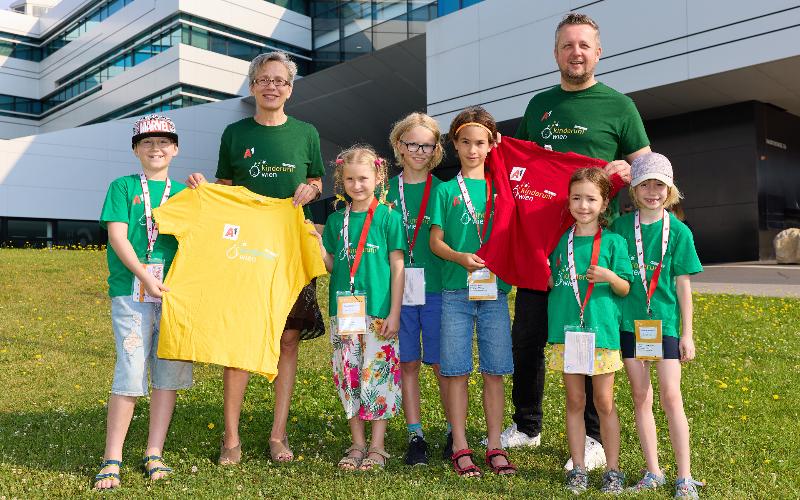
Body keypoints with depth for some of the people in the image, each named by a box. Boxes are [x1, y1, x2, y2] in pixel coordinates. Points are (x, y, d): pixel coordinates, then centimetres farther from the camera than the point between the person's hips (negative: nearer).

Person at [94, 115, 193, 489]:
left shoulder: (184, 192, 16)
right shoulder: (123, 187, 7)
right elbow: (117, 236, -3)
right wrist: (145, 276, -13)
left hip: (174, 290, 3)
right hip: (131, 290, -3)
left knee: (170, 371, 3)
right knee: (131, 372, -7)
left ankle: (154, 454, 15)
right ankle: (112, 459, 6)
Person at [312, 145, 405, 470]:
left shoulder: (388, 217, -1)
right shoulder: (336, 219, 10)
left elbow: (397, 267, -2)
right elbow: (331, 265, 14)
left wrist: (395, 313, -7)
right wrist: (316, 243, -4)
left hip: (379, 311, -4)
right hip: (344, 309, 4)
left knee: (378, 376, 0)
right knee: (348, 376, 7)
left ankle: (377, 447, 12)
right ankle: (357, 444, 20)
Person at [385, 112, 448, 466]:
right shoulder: (388, 190, 7)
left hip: (435, 287, -1)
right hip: (398, 287, 2)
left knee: (441, 362, 3)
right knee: (408, 363, 8)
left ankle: (455, 432, 18)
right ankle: (415, 435, 19)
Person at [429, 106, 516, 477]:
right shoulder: (446, 190, 6)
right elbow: (436, 241, 1)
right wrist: (461, 258, -15)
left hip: (495, 290, 1)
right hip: (456, 291, -1)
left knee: (494, 372, 5)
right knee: (456, 372, 2)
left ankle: (495, 447, 16)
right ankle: (460, 448, 12)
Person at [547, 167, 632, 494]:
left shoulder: (613, 242, -1)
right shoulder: (561, 240, 7)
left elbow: (626, 288, -1)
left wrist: (610, 277, -18)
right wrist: (548, 280, 2)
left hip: (601, 329, -2)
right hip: (566, 329, 3)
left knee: (604, 402, 5)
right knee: (575, 402, 9)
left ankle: (613, 470, 18)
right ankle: (578, 468, 19)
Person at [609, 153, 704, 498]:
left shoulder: (678, 231, -2)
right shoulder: (621, 226, 1)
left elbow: (683, 285, 1)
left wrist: (687, 333, 1)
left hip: (665, 321, -2)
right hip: (630, 322, 2)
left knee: (671, 397, -3)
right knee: (641, 398, 7)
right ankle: (653, 472, 18)